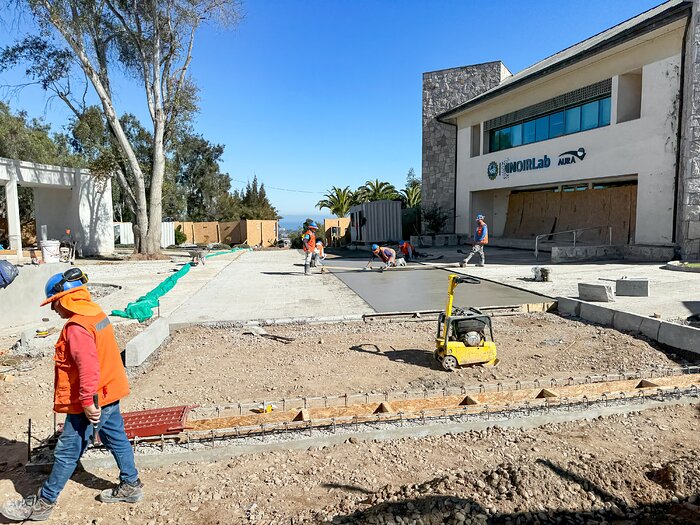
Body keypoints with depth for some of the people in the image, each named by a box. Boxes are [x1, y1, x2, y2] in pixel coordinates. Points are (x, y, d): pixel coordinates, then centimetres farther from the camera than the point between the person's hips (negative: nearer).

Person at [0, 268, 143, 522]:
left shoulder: (77, 327, -23)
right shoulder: (97, 314, 6)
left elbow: (88, 367, -29)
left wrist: (87, 401, -23)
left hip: (91, 402, -9)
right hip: (110, 393, 9)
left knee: (66, 453, 7)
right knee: (117, 439, 19)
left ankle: (43, 503, 23)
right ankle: (130, 485, 32)